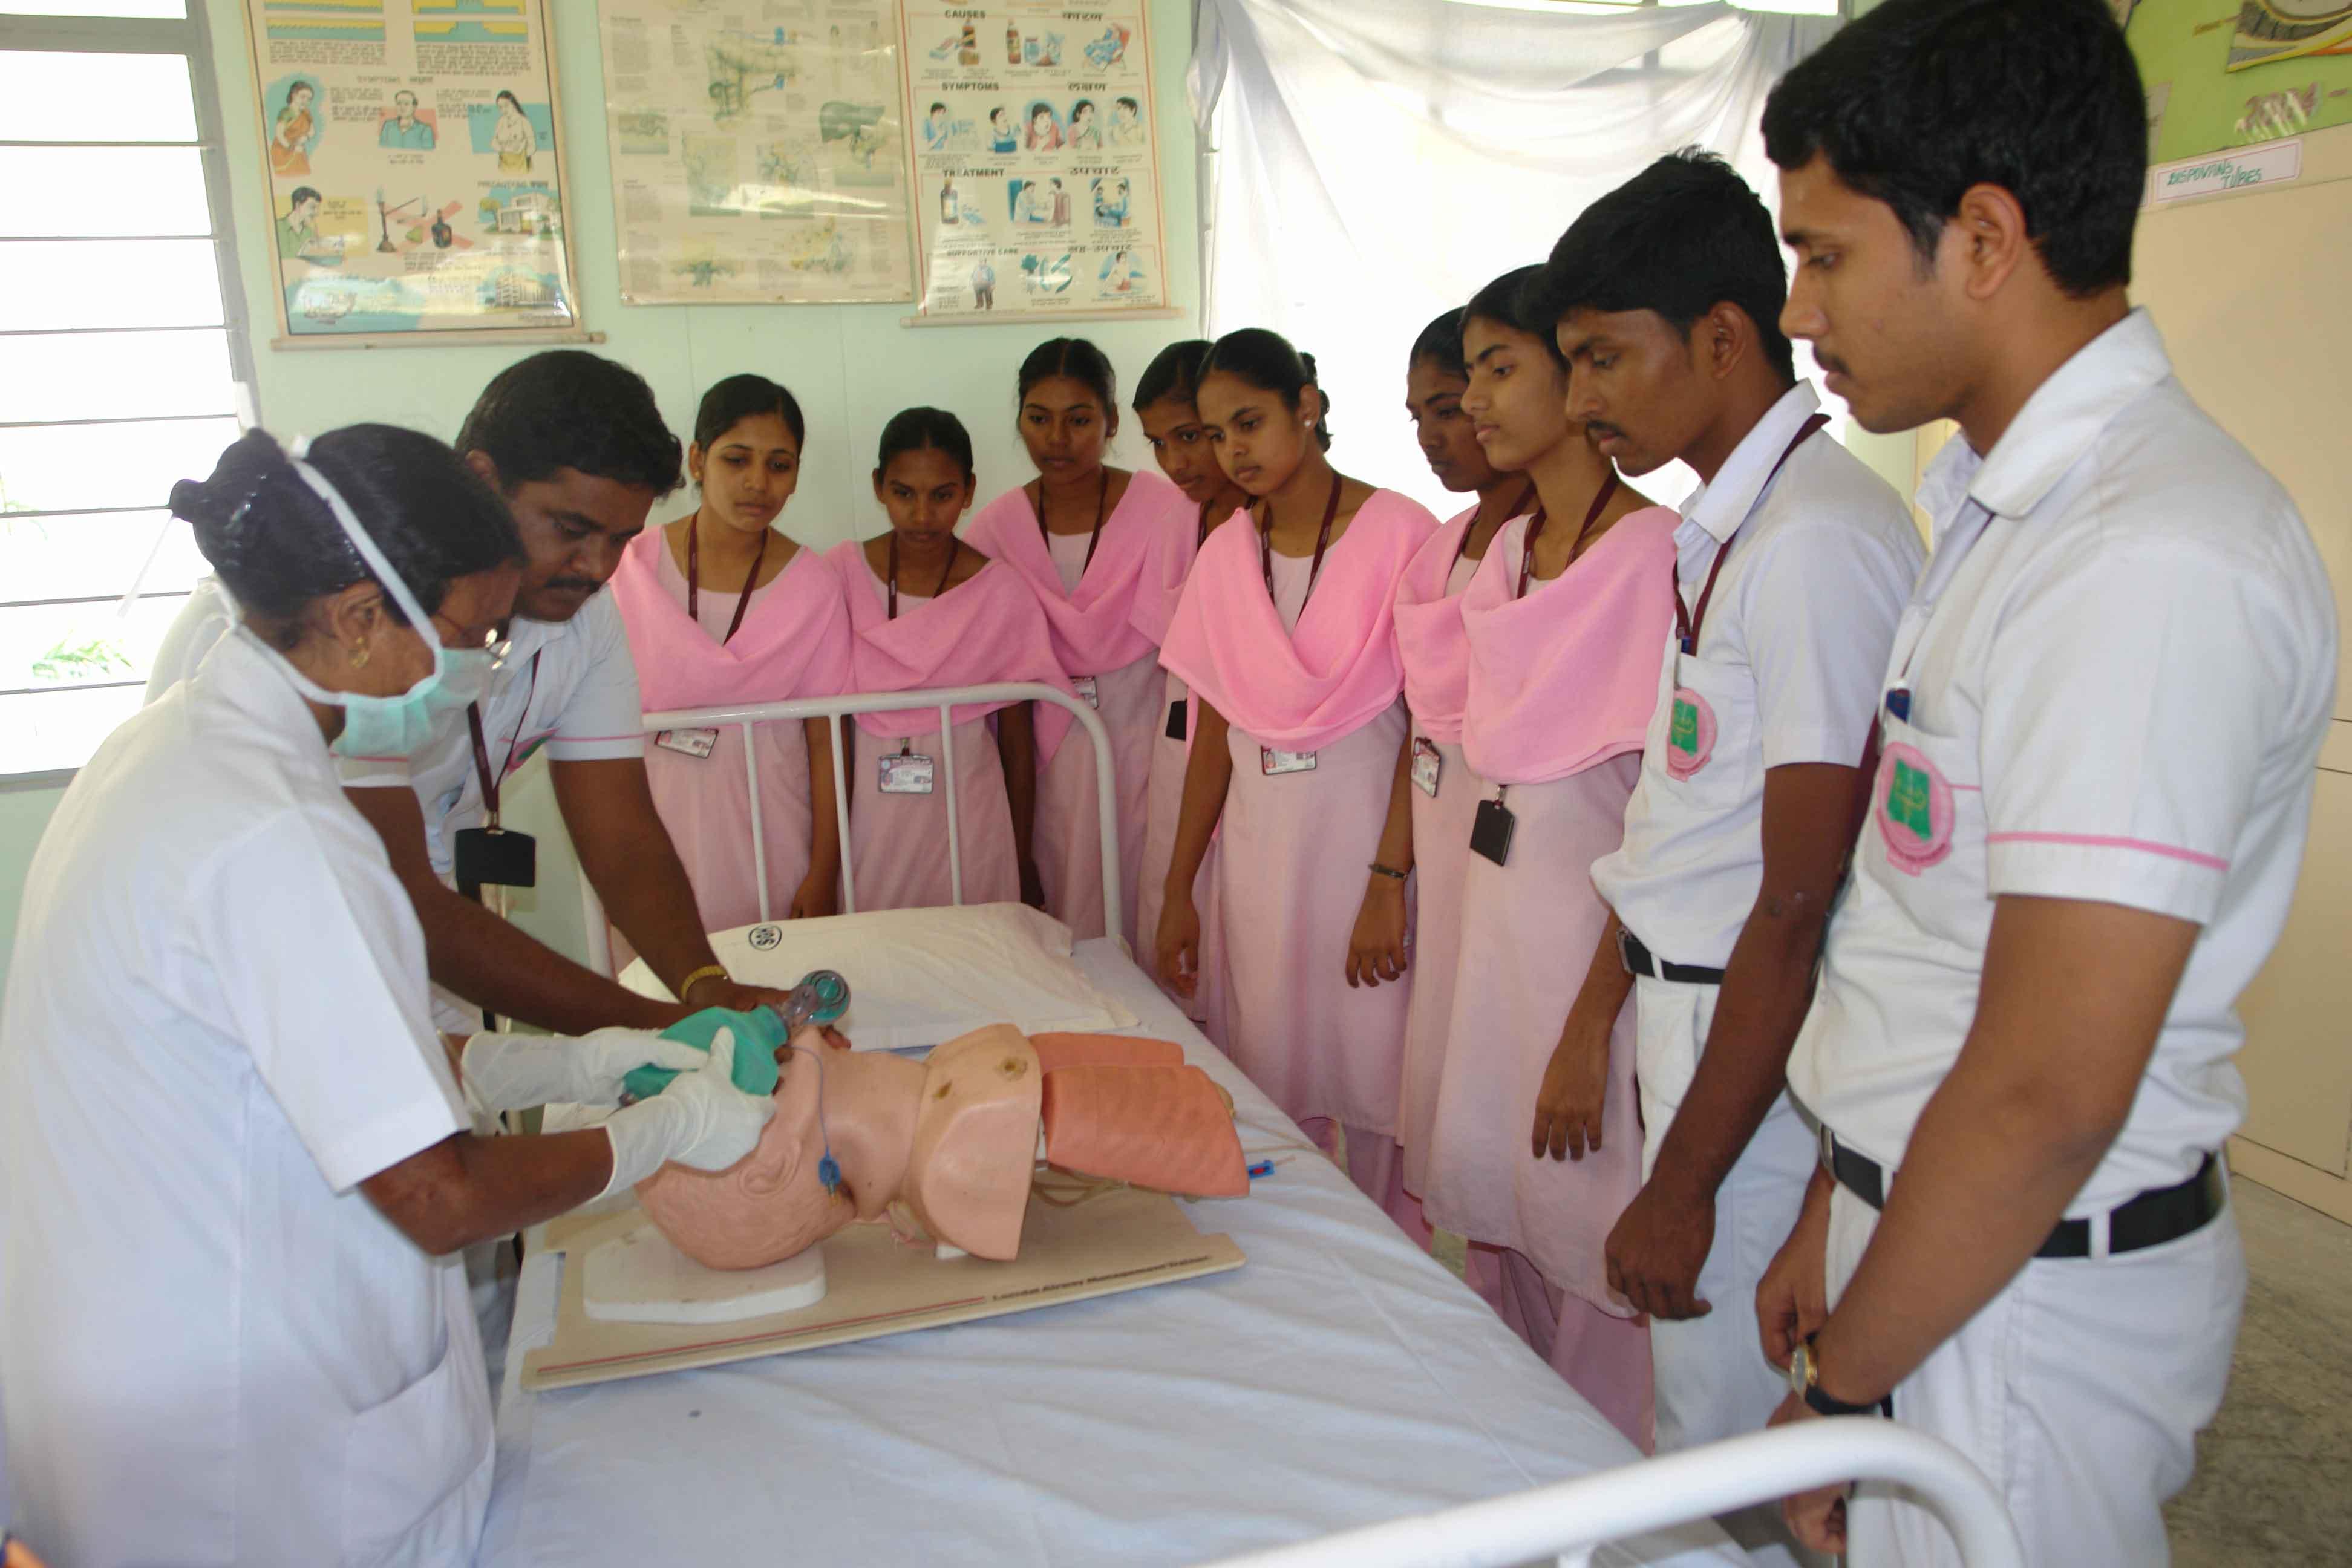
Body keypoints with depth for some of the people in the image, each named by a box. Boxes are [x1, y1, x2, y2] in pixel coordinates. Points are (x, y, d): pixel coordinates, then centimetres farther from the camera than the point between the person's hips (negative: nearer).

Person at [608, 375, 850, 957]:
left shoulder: (812, 586, -4)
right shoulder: (634, 566, -1)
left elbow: (826, 739, -4)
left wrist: (823, 876, -5)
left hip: (766, 829, -1)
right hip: (654, 818, 1)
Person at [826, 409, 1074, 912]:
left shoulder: (1002, 590, -6)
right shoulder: (842, 573, -3)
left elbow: (1017, 741, -1)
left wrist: (1023, 861, 4)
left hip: (967, 811, -1)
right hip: (867, 809, 1)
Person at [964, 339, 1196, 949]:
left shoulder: (1165, 510, -7)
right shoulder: (996, 527, 2)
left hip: (1141, 744, -2)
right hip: (1046, 757, 3)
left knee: (1139, 919, 2)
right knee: (1055, 937, 8)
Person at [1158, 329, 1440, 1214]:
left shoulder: (1398, 533, -8)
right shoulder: (1223, 558, 8)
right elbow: (1213, 734, 10)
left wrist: (1396, 876, -14)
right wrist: (1178, 890, 9)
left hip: (1365, 832, -4)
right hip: (1259, 846, 5)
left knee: (1377, 1077, 1)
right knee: (1271, 1087, 11)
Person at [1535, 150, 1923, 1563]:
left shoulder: (1819, 538, -20)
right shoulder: (1724, 522, 10)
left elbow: (1800, 904, -21)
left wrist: (1683, 1181, -16)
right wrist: (1597, 1017, 19)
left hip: (1763, 1044, -8)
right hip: (1688, 998, 9)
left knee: (1732, 1453, 7)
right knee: (1698, 1410, 19)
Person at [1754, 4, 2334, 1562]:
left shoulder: (2150, 558, -24)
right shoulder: (2020, 507, 7)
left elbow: (2047, 1095, -25)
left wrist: (1841, 1389, -13)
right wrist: (1839, 1216, 14)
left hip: (2028, 1285, -8)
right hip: (1939, 1223, 8)